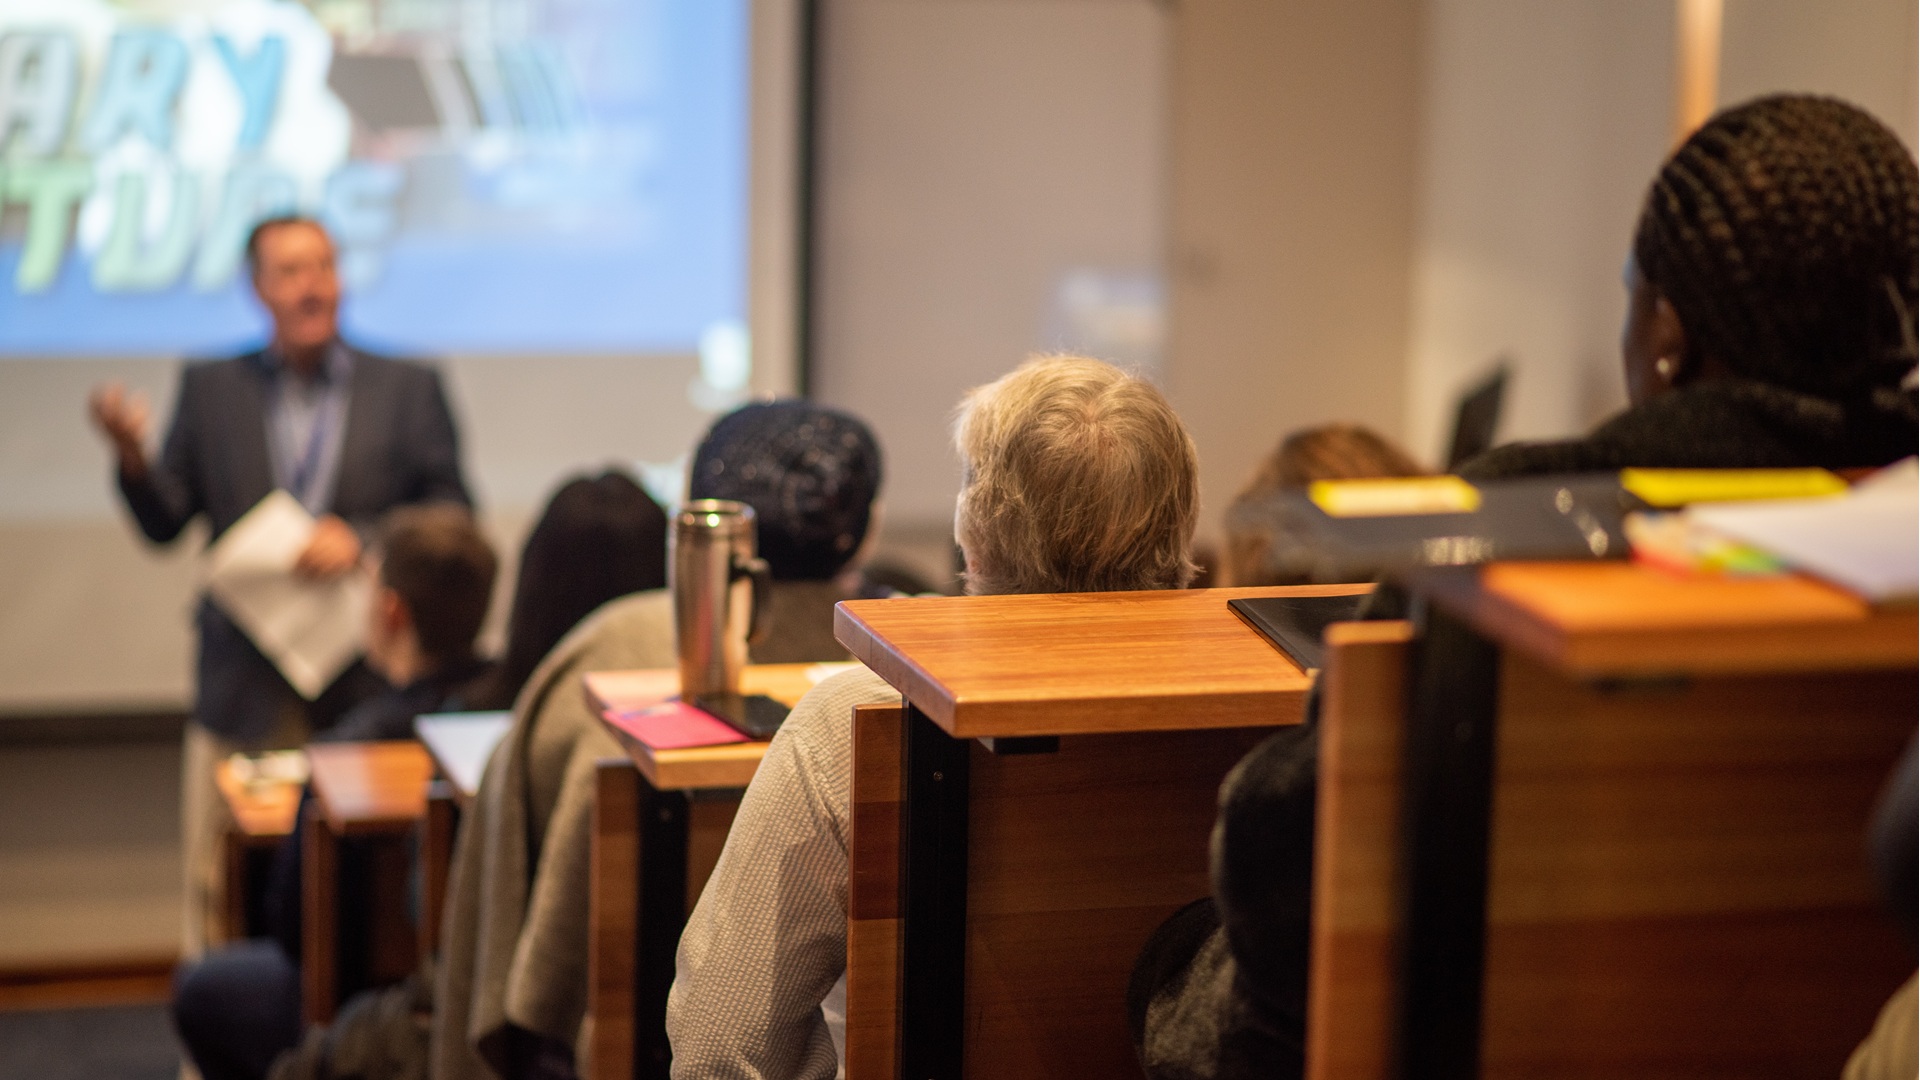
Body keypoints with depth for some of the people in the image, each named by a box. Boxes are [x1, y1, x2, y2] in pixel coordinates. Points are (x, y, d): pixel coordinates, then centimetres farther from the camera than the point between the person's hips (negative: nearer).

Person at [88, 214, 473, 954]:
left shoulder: (408, 389, 6)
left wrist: (360, 540, -12)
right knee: (218, 884, 1)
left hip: (367, 683, -1)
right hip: (244, 690, 1)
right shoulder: (209, 390, 10)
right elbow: (165, 524, 7)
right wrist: (131, 455, -12)